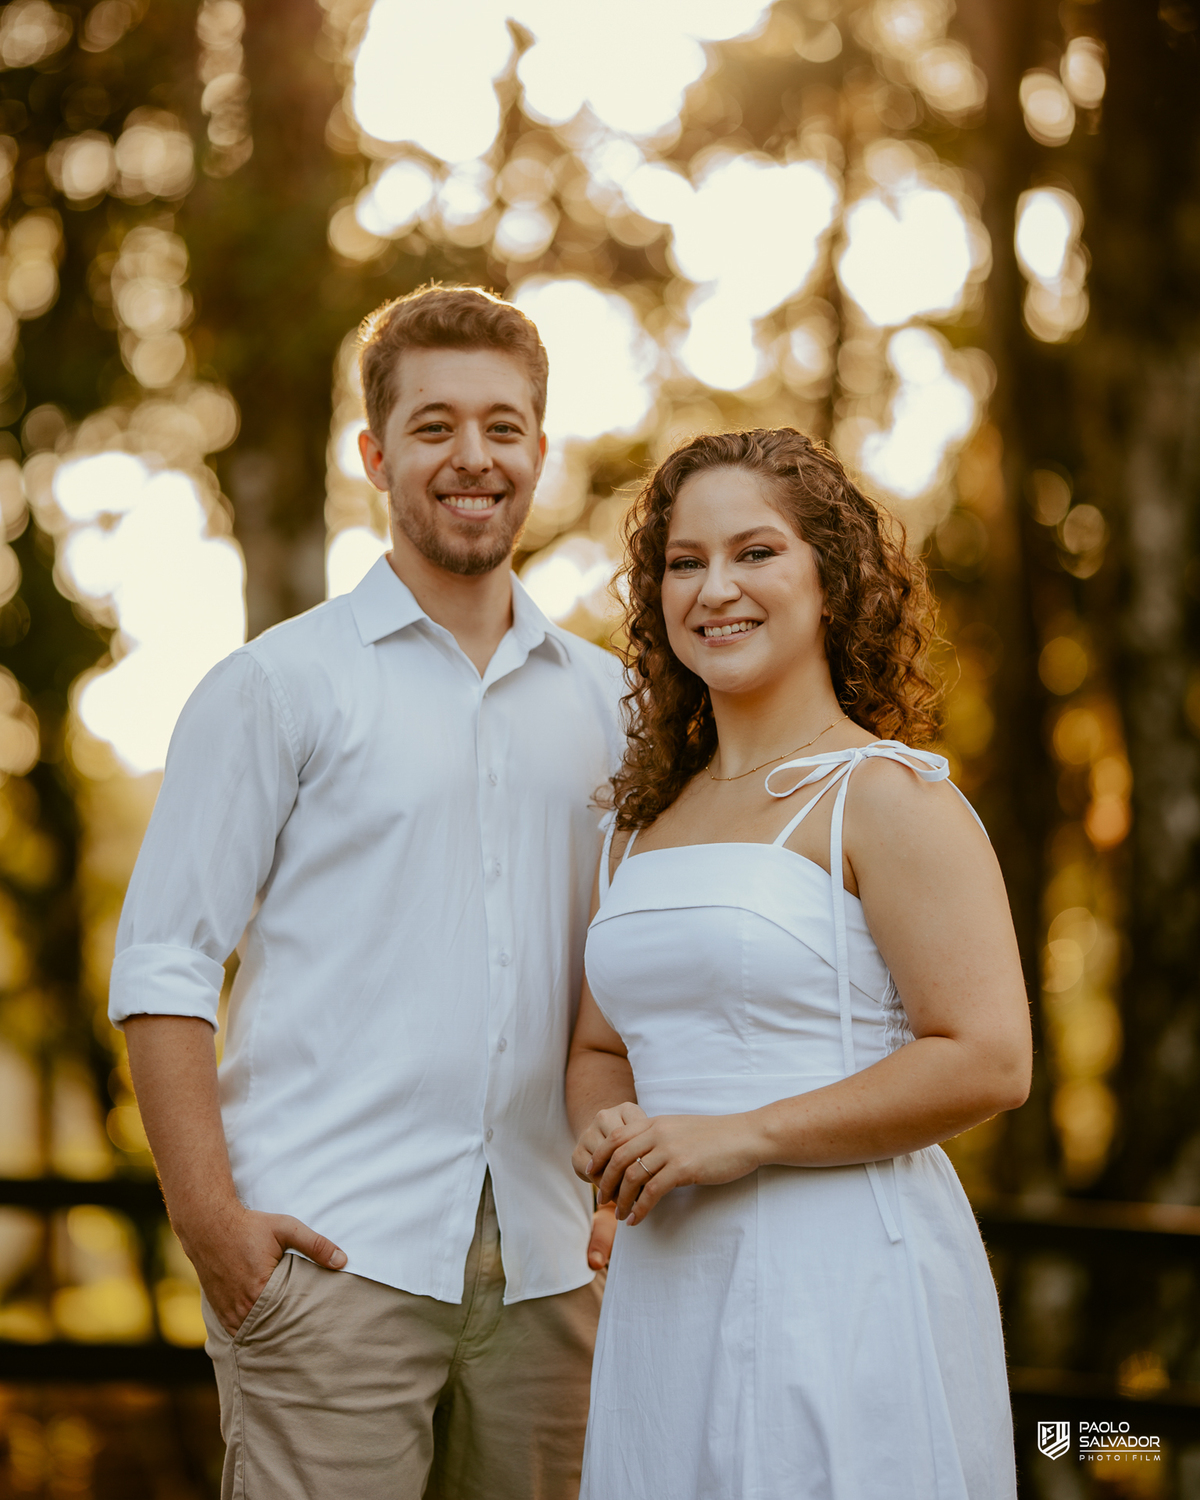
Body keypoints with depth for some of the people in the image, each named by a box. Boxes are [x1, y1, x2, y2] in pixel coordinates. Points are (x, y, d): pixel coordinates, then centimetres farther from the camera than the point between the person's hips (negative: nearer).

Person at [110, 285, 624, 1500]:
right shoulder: (277, 687, 0)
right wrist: (210, 1219, -12)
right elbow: (160, 966, -4)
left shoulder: (603, 701, 13)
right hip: (334, 1258, -4)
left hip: (542, 1264, 4)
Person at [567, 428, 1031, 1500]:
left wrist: (742, 1136, -16)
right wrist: (607, 1133, -1)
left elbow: (989, 1061, -15)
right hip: (664, 1285, 6)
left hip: (842, 1288, -6)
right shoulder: (640, 823, 14)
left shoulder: (885, 797, -7)